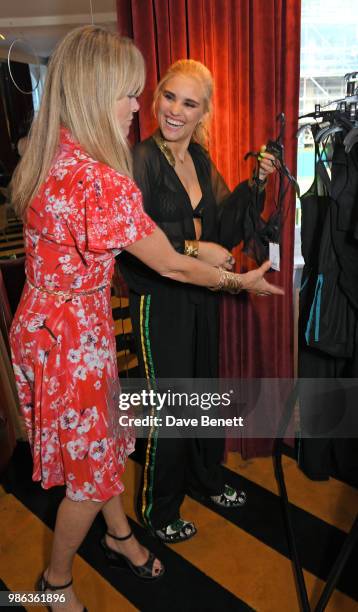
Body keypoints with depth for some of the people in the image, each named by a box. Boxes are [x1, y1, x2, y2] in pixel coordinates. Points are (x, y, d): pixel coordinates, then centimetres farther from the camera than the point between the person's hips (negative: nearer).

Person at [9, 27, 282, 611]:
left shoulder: (47, 160, 2)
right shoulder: (103, 182, -27)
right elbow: (170, 265, -18)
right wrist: (240, 280, -2)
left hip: (45, 321, 9)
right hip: (72, 339, -8)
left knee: (106, 438, 25)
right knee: (91, 472, 13)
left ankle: (119, 536, 50)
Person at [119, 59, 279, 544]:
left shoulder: (201, 160, 7)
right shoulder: (141, 161, -15)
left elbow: (224, 230, 6)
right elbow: (131, 247, -21)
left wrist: (255, 185, -3)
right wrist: (193, 249, -24)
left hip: (201, 296, 7)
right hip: (159, 302, -7)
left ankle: (207, 478, 48)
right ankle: (158, 512, 31)